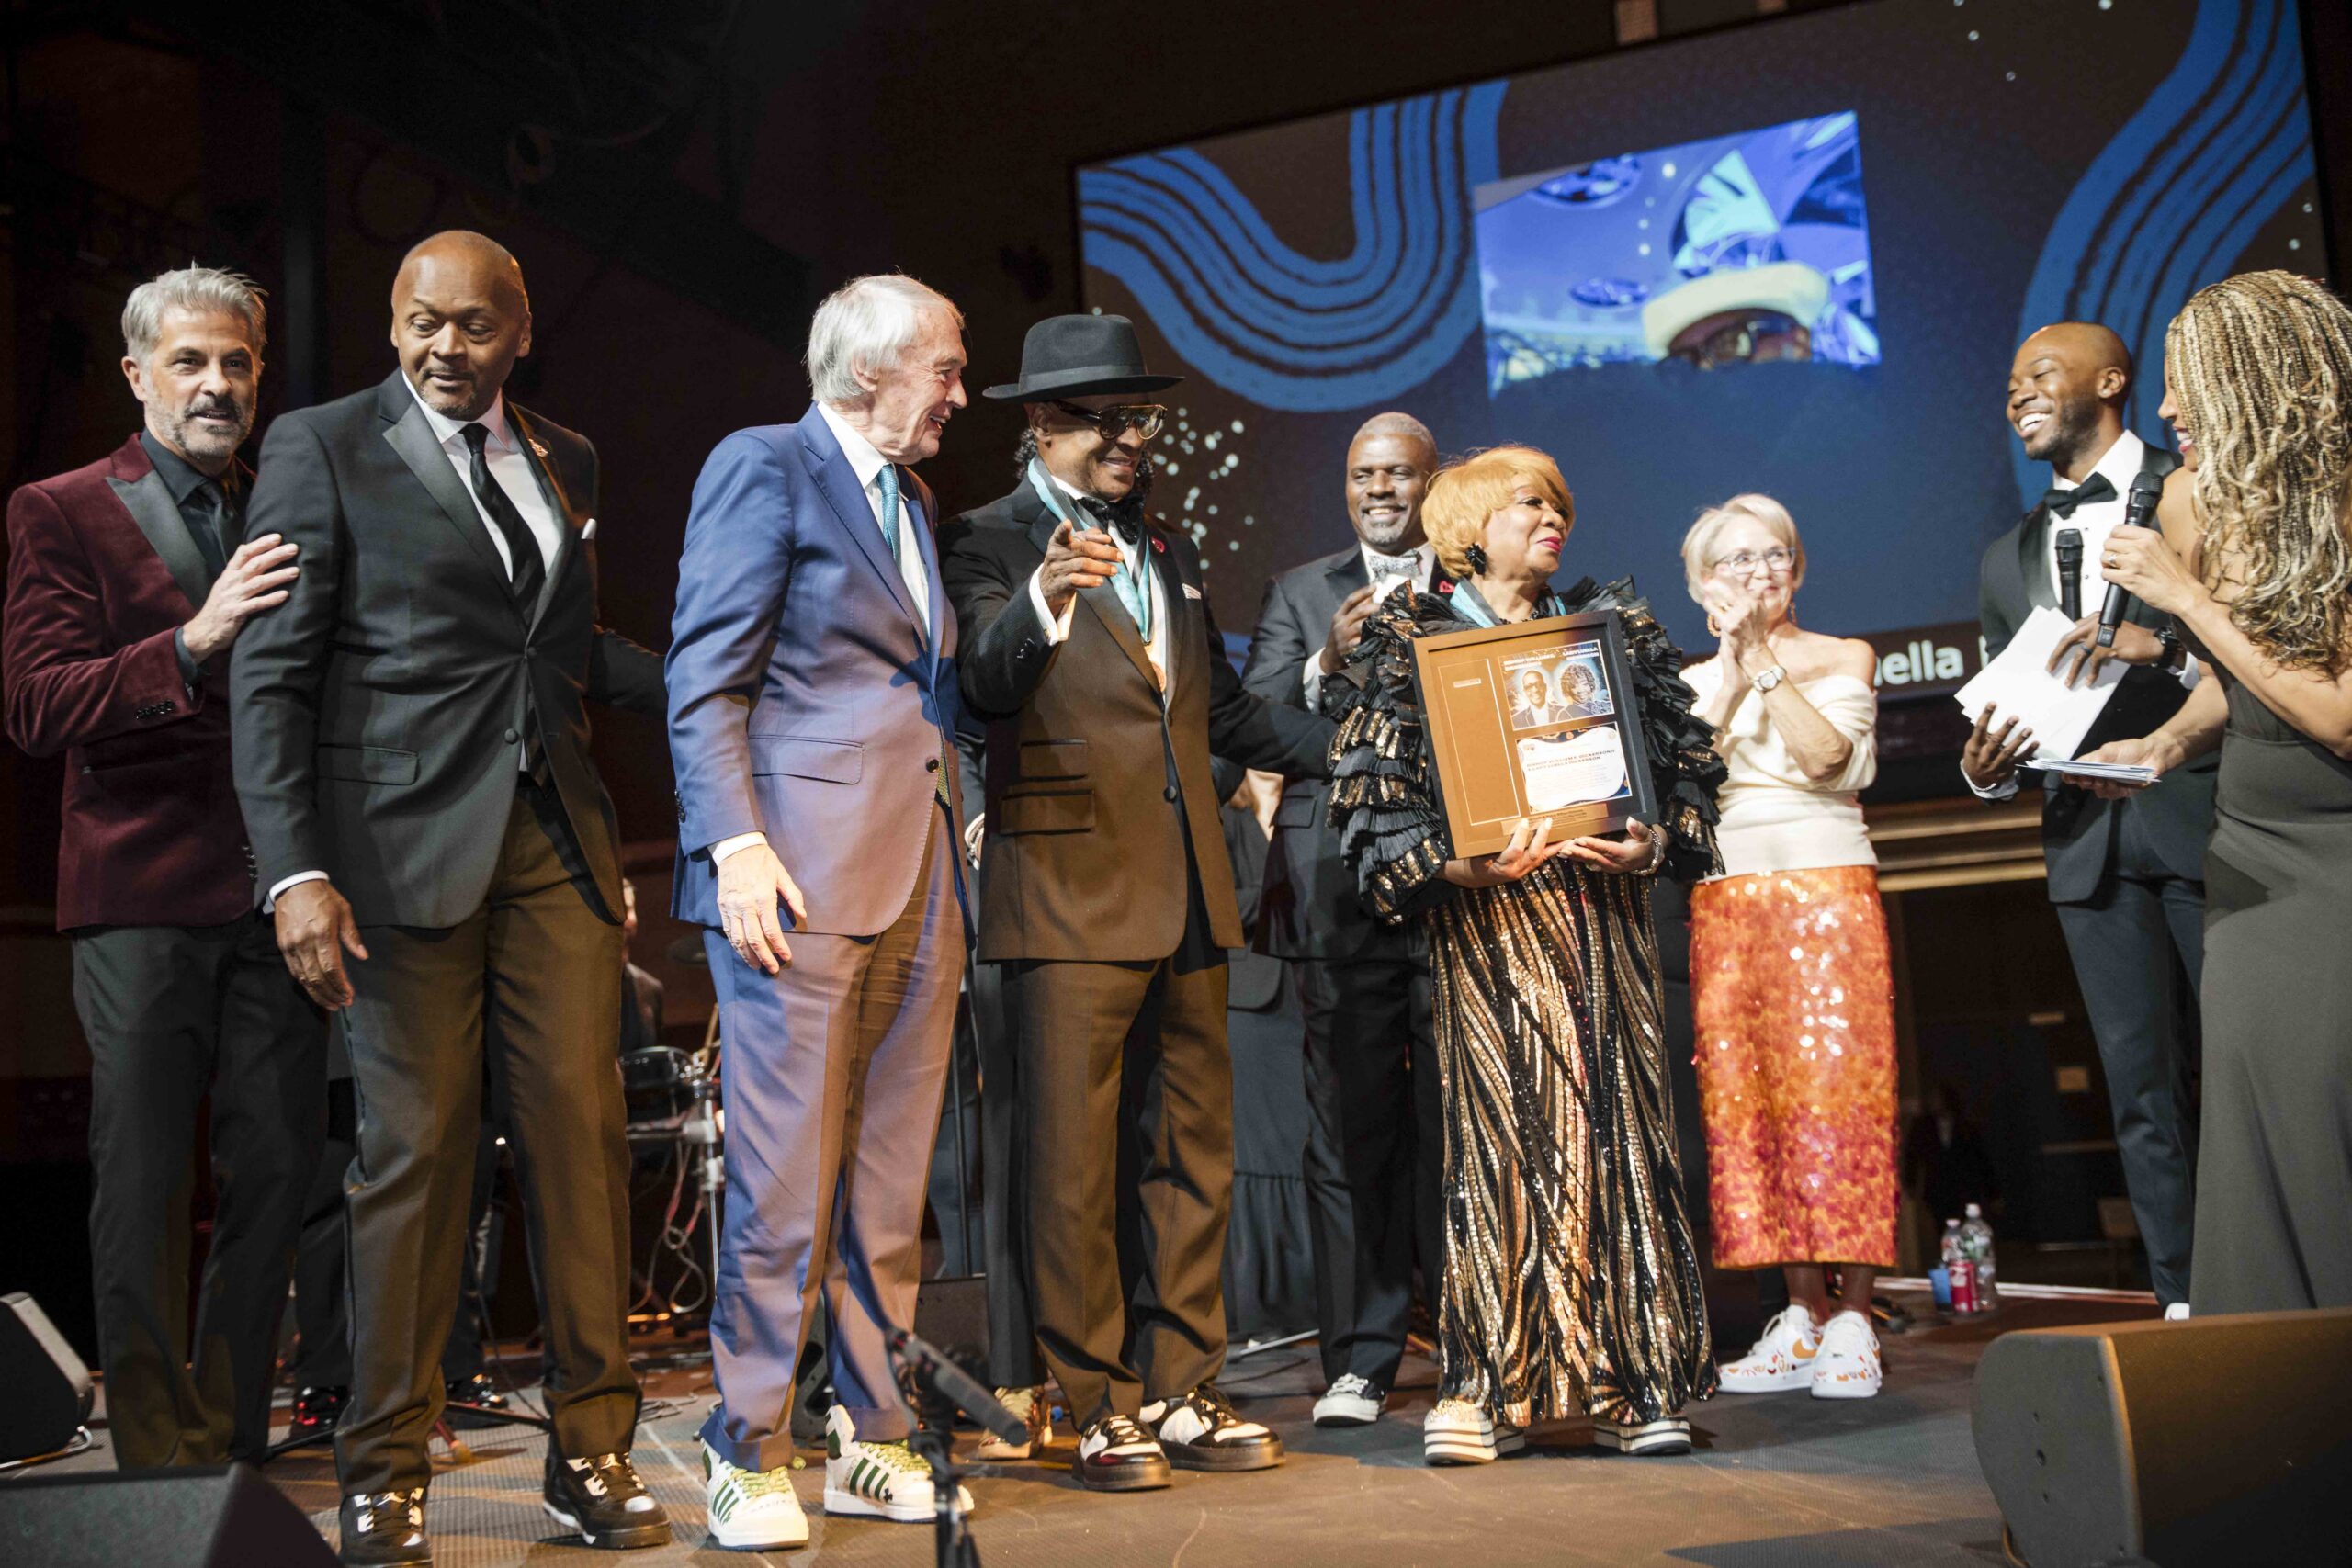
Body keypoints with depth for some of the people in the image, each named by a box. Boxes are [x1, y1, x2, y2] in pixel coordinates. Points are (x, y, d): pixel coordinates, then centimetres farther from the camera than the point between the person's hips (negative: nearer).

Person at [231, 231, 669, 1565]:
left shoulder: (565, 462, 17)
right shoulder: (323, 447, 2)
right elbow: (272, 674, -4)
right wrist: (296, 869, -13)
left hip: (557, 840, 4)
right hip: (407, 843, -4)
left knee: (582, 1133, 0)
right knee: (416, 1152, -1)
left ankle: (593, 1452, 12)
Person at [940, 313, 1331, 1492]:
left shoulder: (1168, 552, 20)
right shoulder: (988, 543, -1)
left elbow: (1221, 709, 24)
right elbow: (987, 685, -19)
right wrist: (1042, 605, -39)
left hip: (1188, 897, 7)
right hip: (1069, 896, -7)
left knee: (1194, 1150, 10)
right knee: (1074, 1161, -3)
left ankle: (1179, 1392, 19)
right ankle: (1094, 1407, 7)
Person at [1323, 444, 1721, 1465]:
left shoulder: (1611, 629, 16)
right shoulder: (1409, 642, 5)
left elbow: (1685, 759, 15)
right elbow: (1370, 791, -3)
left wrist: (1654, 843, -4)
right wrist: (1460, 865, -17)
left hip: (1603, 909, 3)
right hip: (1488, 919, -3)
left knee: (1618, 1128, 0)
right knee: (1500, 1132, -6)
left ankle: (1634, 1385, 6)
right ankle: (1493, 1386, 2)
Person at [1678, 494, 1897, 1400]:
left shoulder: (1844, 658, 10)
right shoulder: (1692, 682, 16)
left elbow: (1827, 757, -7)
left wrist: (1764, 661, -7)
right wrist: (1731, 678, -4)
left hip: (1827, 888, -2)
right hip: (1724, 904, 3)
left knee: (1833, 1087, -10)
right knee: (1742, 1097, -4)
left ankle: (1850, 1319, -6)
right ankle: (1802, 1315, 2)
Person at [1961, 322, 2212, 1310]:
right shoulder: (2007, 561, 20)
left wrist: (2168, 645, -20)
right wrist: (1982, 767, -2)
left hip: (2203, 813, -4)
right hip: (2090, 836, 5)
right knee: (2142, 1084, 5)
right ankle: (2184, 1307, 10)